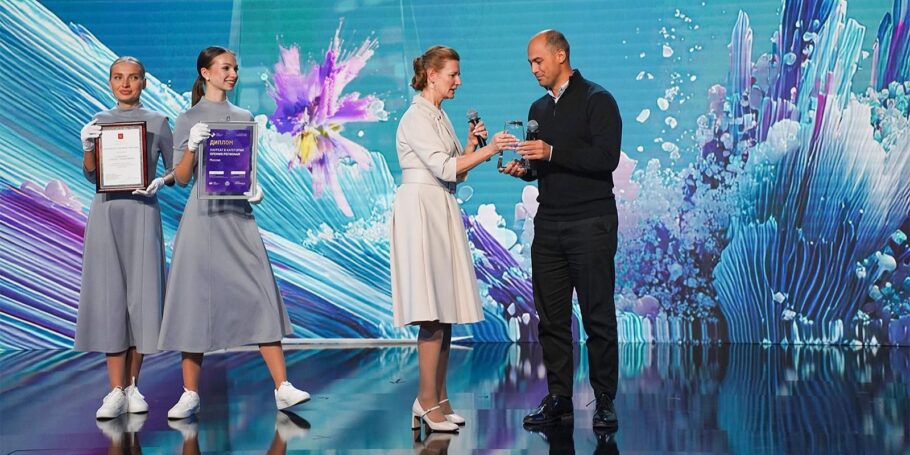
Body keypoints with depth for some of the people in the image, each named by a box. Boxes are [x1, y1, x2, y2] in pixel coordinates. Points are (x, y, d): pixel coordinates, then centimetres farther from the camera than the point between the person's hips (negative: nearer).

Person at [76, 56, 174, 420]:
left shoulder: (157, 122, 6)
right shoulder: (99, 121, 9)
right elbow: (91, 175, 3)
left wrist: (161, 181, -14)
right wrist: (88, 147, -16)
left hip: (142, 212, -1)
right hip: (106, 212, 1)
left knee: (141, 294, -2)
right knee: (110, 296, -5)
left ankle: (132, 385, 9)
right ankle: (116, 391, -6)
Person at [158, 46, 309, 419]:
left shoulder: (244, 118, 14)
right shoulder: (188, 120, 4)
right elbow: (181, 178, 0)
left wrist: (255, 188, -3)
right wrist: (192, 146, -17)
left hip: (239, 214, 3)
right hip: (203, 215, -3)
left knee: (259, 297, -5)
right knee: (196, 299, -1)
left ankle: (283, 388, -7)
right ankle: (190, 393, 8)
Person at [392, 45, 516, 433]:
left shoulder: (439, 116, 18)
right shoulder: (417, 117, -9)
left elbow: (456, 173, 18)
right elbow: (444, 168, -18)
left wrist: (471, 145, 5)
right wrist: (486, 151, -20)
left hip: (443, 212, 9)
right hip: (421, 209, -9)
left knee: (446, 312, 7)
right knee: (434, 313, -10)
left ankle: (438, 399, 10)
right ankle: (426, 401, -7)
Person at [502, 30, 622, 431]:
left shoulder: (596, 100, -5)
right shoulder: (538, 109, 17)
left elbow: (607, 157, -16)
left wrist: (552, 153, -21)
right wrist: (523, 169, 2)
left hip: (590, 223, -7)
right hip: (548, 224, 7)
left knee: (597, 316, -4)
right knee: (551, 317, 7)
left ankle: (605, 402, 2)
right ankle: (558, 399, 13)